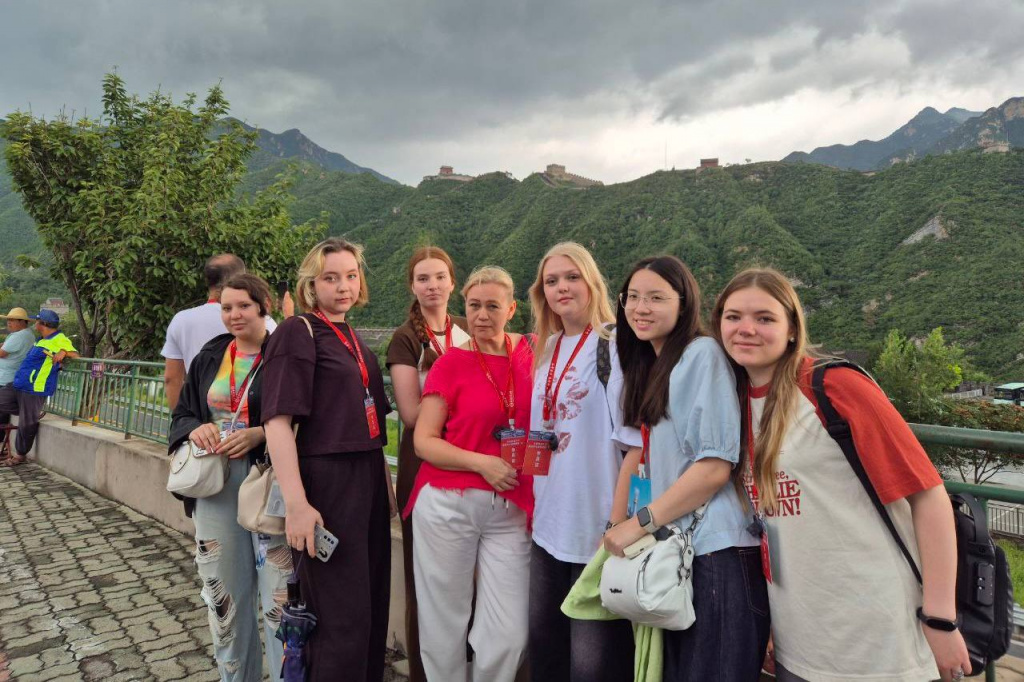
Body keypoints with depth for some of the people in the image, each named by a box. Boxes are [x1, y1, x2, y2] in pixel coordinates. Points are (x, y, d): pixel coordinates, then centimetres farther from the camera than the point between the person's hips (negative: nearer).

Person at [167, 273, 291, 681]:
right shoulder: (210, 356, 11)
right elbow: (182, 414, 16)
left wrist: (260, 434, -21)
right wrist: (195, 429, -5)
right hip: (215, 487, 6)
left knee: (278, 590, -2)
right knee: (223, 590, 15)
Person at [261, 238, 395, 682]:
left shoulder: (354, 340, 15)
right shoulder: (298, 332, -8)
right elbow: (277, 421, -16)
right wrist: (296, 504, -22)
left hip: (367, 482, 8)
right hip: (325, 482, -8)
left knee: (372, 608, 16)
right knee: (343, 620, 0)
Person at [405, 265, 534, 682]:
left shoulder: (530, 354, 5)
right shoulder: (450, 364, -1)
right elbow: (423, 442, -3)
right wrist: (482, 463, -16)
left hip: (511, 510, 2)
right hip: (448, 505, -1)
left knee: (510, 634, 3)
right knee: (446, 623, 10)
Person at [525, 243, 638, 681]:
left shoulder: (615, 345, -9)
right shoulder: (546, 351, 12)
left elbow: (634, 442, -13)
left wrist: (618, 522, -17)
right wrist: (534, 504, 14)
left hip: (597, 530, -6)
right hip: (548, 529, 7)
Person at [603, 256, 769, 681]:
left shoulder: (702, 353, -10)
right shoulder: (647, 367, 14)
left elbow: (715, 467, -17)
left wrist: (640, 523, -13)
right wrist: (620, 525, 8)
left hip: (714, 552, -8)